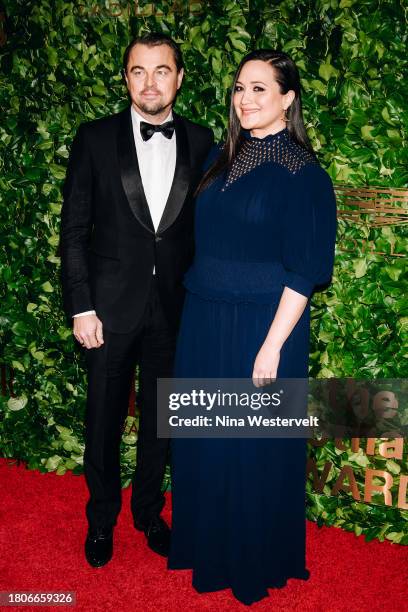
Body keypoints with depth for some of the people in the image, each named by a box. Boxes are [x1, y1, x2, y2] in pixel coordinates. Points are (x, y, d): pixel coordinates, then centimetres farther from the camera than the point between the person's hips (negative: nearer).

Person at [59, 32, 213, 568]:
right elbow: (74, 228, -3)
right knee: (104, 419, 12)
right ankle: (101, 518, 35)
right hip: (111, 305, -1)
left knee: (160, 418, 15)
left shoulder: (201, 142, 2)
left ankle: (149, 510, 38)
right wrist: (81, 307, -8)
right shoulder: (95, 138, -3)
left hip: (175, 308, 2)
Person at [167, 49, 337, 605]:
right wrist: (199, 309, 8)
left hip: (261, 326, -6)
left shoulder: (302, 173, -11)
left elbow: (303, 271, -13)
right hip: (203, 323, 6)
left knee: (254, 446, 7)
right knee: (202, 437, 16)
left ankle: (256, 560, 31)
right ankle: (206, 542, 40)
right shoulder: (222, 157, 8)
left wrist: (272, 346, -17)